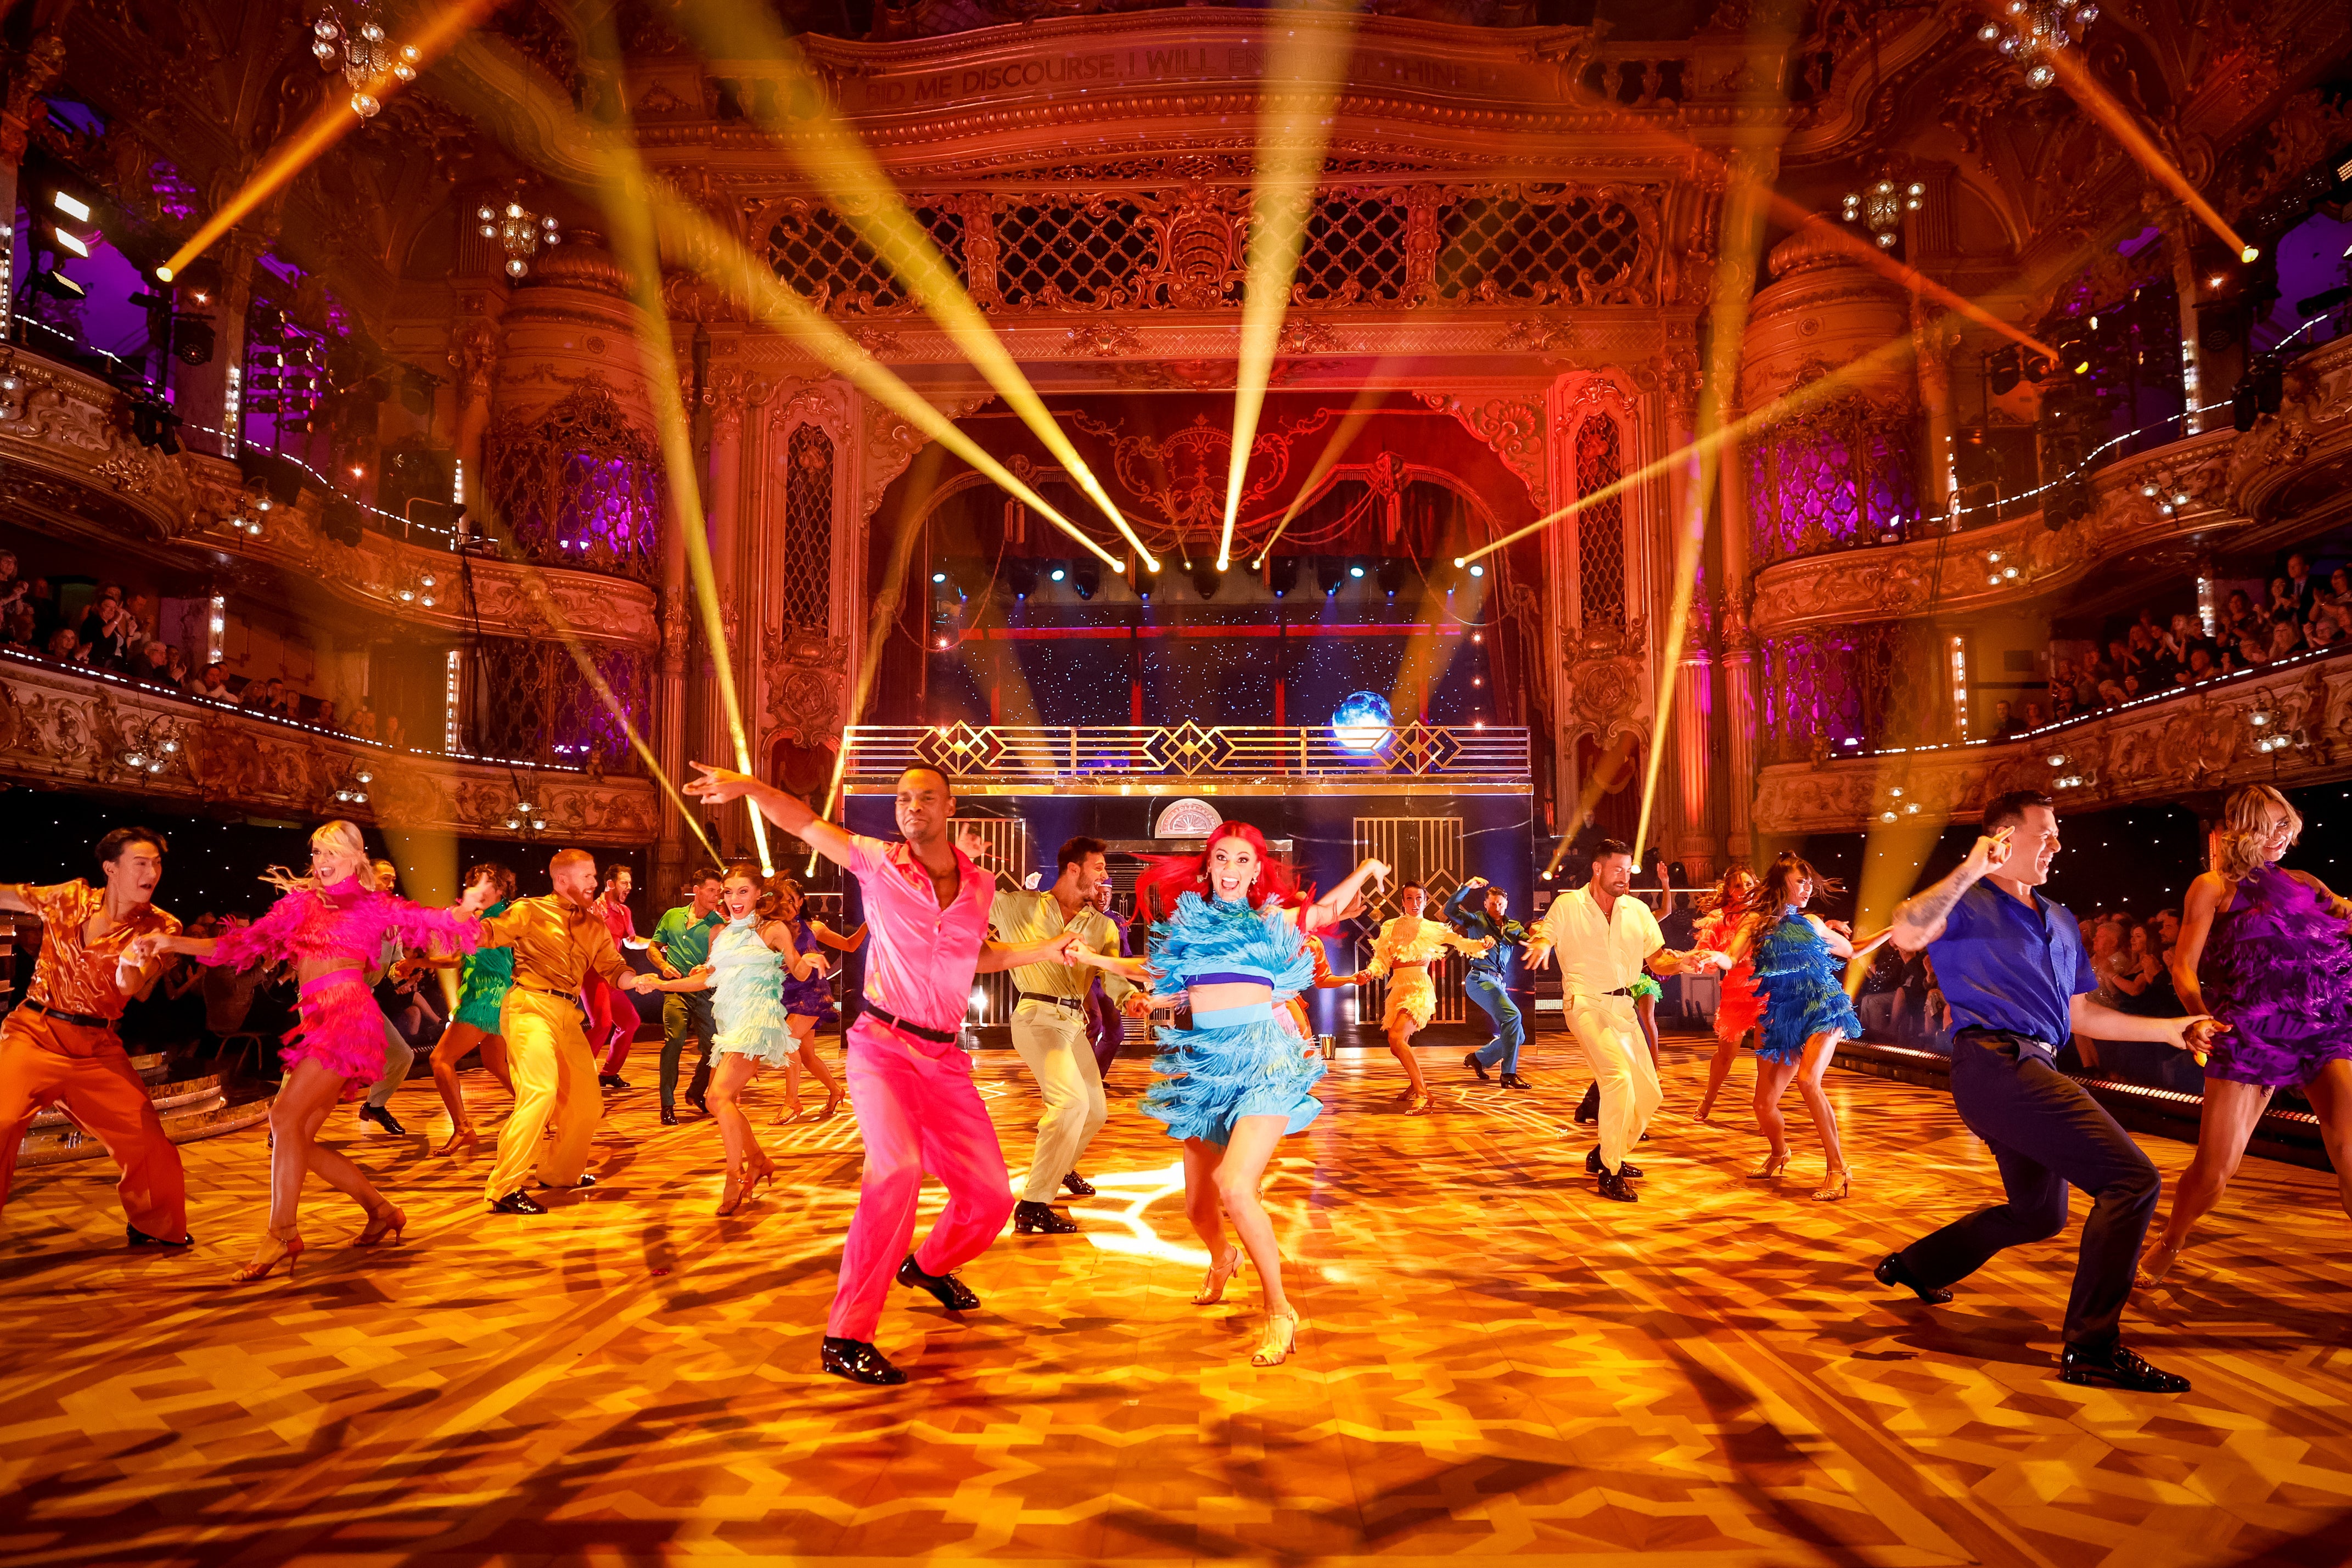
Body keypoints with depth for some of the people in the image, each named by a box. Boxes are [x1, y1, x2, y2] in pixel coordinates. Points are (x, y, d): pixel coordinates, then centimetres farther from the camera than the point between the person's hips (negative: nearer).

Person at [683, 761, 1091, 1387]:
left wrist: (1046, 950, 16)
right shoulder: (878, 862, -3)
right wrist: (748, 785, -20)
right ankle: (846, 1339, -22)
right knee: (898, 1166, -31)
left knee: (991, 1196, 7)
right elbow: (803, 822, -3)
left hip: (945, 1056, 5)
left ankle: (929, 1265, 41)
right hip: (883, 1045, -5)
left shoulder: (980, 885, 7)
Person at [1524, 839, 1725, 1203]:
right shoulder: (1568, 905, -4)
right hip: (1585, 1003, -6)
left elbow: (1656, 960, 9)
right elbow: (1542, 937, -2)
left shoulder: (1638, 910, 8)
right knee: (1619, 1076, -25)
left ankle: (1605, 1155, 29)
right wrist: (1540, 946, -27)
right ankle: (1610, 1175, -15)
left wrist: (1681, 962, -13)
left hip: (1623, 1006, 6)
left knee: (1648, 1093, 7)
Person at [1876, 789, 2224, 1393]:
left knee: (2040, 1213, 24)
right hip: (1997, 1063, -10)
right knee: (2131, 1180, -17)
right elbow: (1907, 934, -25)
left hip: (2029, 1071, 10)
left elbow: (2080, 1013, 25)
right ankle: (2092, 1348, -14)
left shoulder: (2060, 922, 24)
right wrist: (1970, 870, -26)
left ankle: (1915, 1265, 38)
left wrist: (2172, 1029, 18)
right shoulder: (1968, 902, -3)